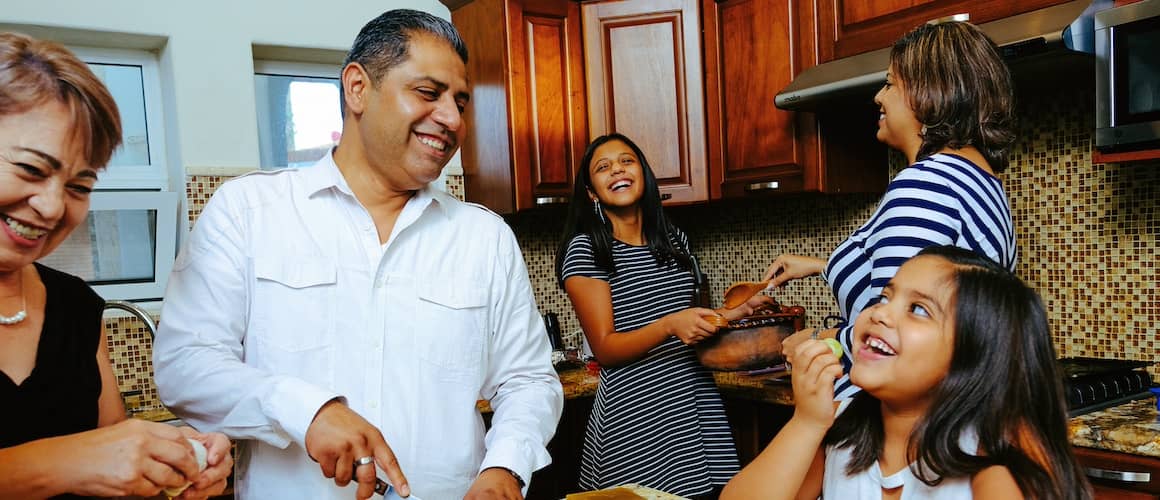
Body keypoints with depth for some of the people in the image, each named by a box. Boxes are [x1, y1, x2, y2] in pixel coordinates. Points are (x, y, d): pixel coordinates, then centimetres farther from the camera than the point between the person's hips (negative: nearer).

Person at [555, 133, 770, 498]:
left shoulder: (674, 239, 11)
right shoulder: (585, 249, -7)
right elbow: (605, 349, -12)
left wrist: (735, 312, 9)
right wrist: (671, 325, -25)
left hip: (698, 406, 5)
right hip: (635, 415, -5)